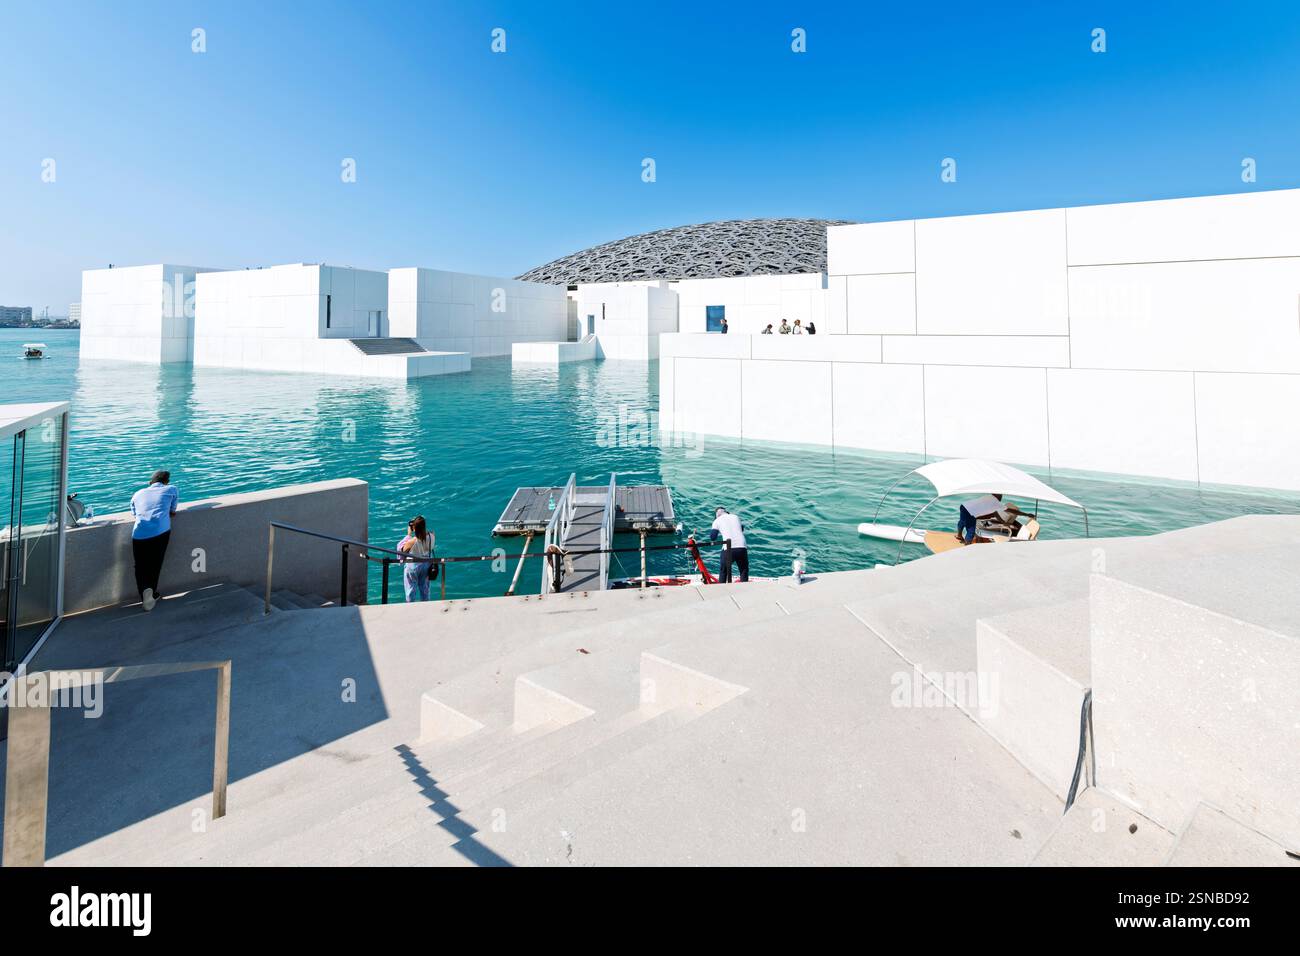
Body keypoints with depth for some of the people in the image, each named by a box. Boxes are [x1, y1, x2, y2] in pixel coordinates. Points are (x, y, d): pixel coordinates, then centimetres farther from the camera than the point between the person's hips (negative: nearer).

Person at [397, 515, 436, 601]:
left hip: (413, 566, -4)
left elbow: (402, 549, -10)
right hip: (426, 565, 4)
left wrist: (408, 535, -10)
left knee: (411, 589, 15)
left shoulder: (412, 541, -30)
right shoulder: (431, 536, -20)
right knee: (424, 588, 22)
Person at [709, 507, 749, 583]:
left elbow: (712, 537, 10)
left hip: (728, 549, -2)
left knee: (723, 571, 17)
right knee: (744, 571, 12)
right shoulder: (736, 517, 20)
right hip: (742, 547, 2)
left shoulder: (717, 521, 10)